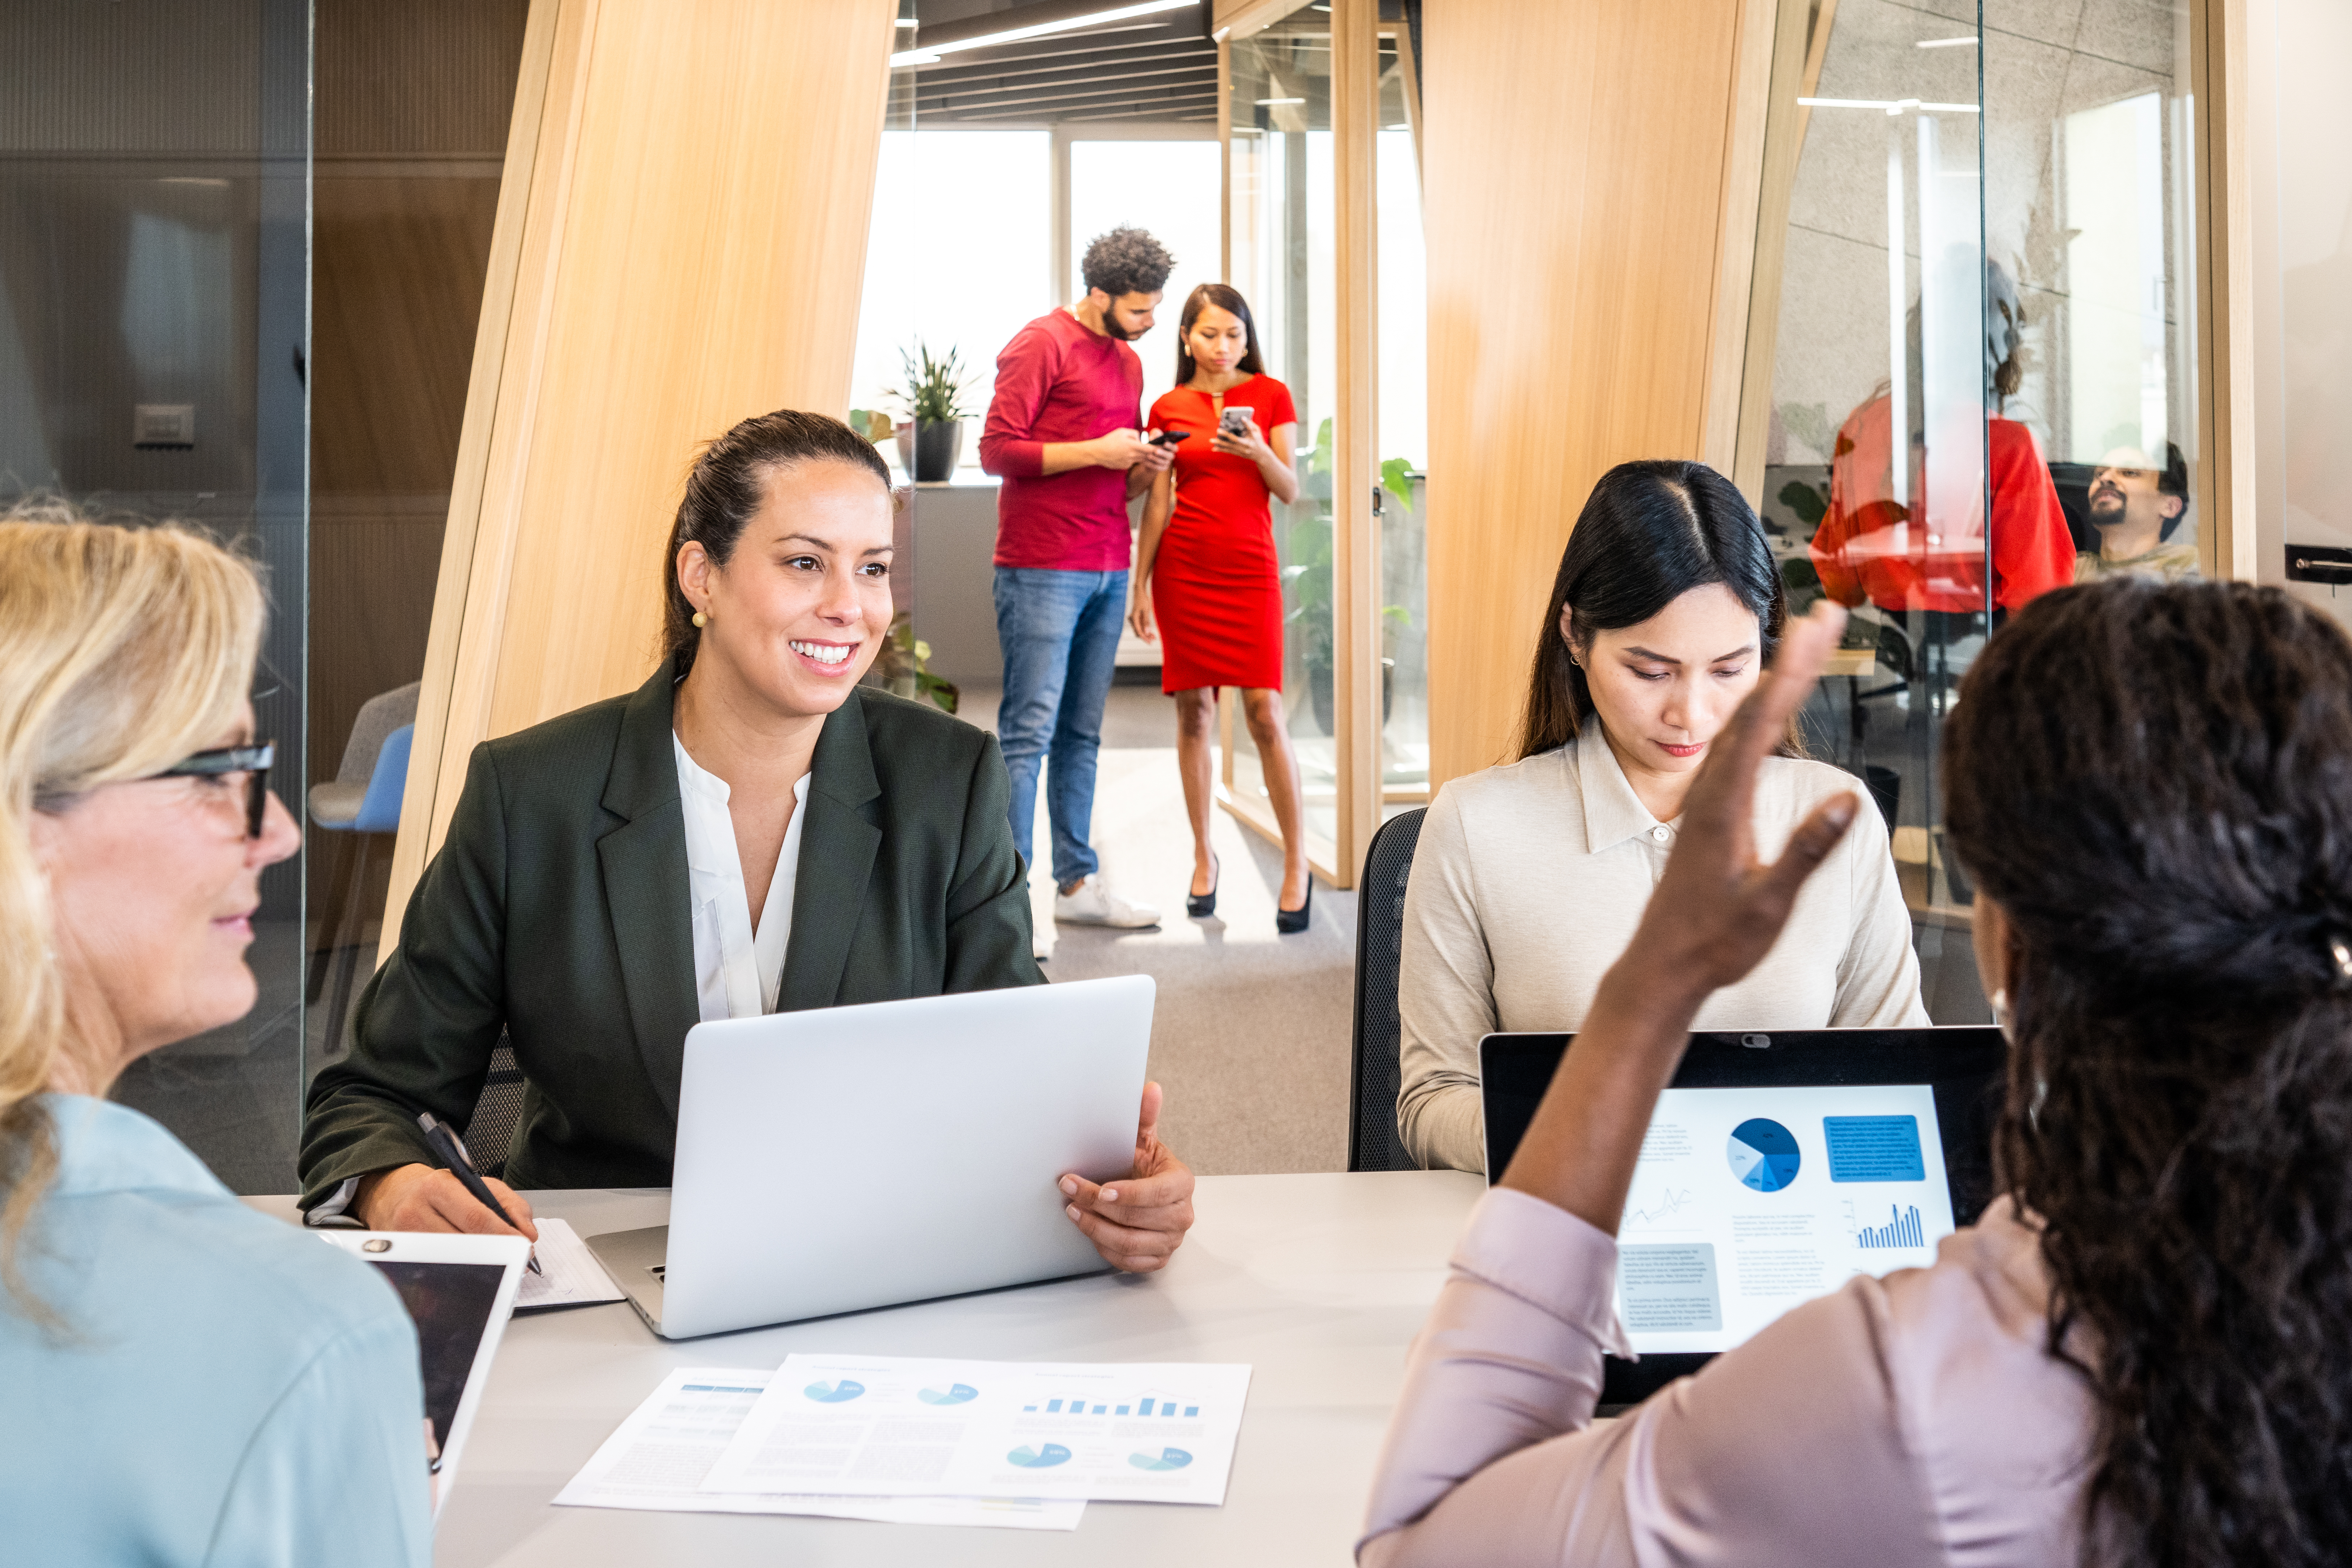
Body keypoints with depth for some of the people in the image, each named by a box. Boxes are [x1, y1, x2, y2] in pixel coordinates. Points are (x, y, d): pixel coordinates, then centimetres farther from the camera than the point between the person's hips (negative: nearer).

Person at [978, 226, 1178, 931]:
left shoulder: (1129, 362, 21)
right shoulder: (1042, 344, -3)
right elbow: (997, 449, -11)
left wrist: (1144, 469, 4)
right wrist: (1098, 451, -14)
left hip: (1107, 571, 7)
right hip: (1042, 571, -7)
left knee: (1081, 735, 8)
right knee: (1029, 731, -9)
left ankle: (1077, 883, 13)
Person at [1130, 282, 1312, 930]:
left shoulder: (1270, 395, 5)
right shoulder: (1169, 409, 8)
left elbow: (1290, 491, 1)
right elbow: (1157, 505, 8)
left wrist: (1258, 451, -19)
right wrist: (1140, 585, 4)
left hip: (1249, 567, -1)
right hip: (1183, 568, 2)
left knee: (1265, 711, -9)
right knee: (1193, 712, 2)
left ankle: (1297, 863, -1)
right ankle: (1204, 858, 13)